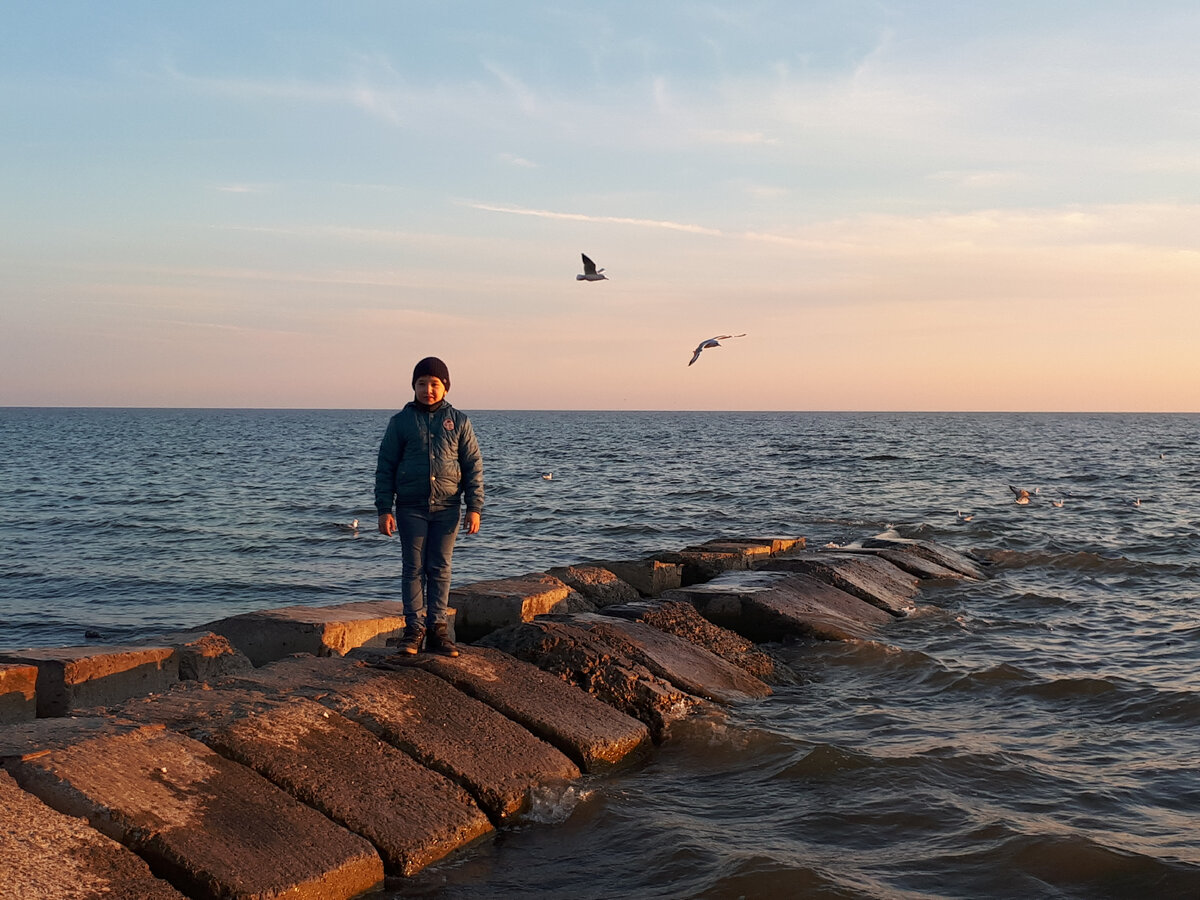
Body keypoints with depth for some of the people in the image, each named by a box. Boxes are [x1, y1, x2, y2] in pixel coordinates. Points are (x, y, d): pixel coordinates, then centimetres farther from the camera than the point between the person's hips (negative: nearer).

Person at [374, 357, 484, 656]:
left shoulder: (458, 421, 5)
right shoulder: (401, 421, 3)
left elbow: (473, 466, 5)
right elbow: (385, 467, 3)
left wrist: (474, 508, -2)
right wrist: (384, 510, -4)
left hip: (447, 508, 1)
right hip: (410, 507, -1)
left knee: (441, 569, 4)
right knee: (414, 568, 1)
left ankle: (437, 629, 9)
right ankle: (414, 629, 5)